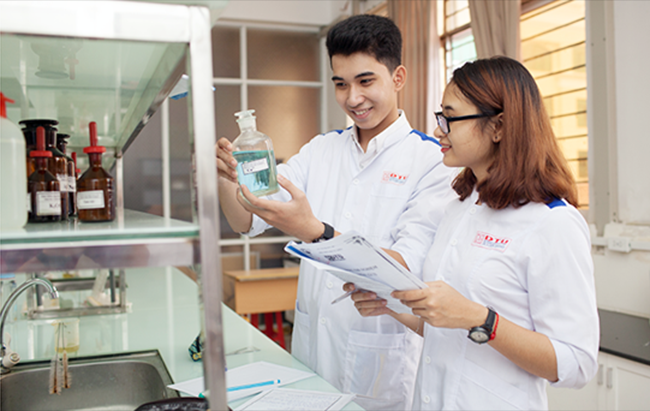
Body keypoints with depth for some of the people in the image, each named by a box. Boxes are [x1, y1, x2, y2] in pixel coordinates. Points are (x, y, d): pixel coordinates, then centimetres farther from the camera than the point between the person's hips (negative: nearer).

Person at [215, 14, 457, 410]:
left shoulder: (432, 159, -12)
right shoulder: (320, 150, 4)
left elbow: (409, 266, -22)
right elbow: (248, 221, 1)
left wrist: (315, 232, -35)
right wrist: (226, 179, -20)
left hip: (381, 360, -4)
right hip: (310, 347, 4)